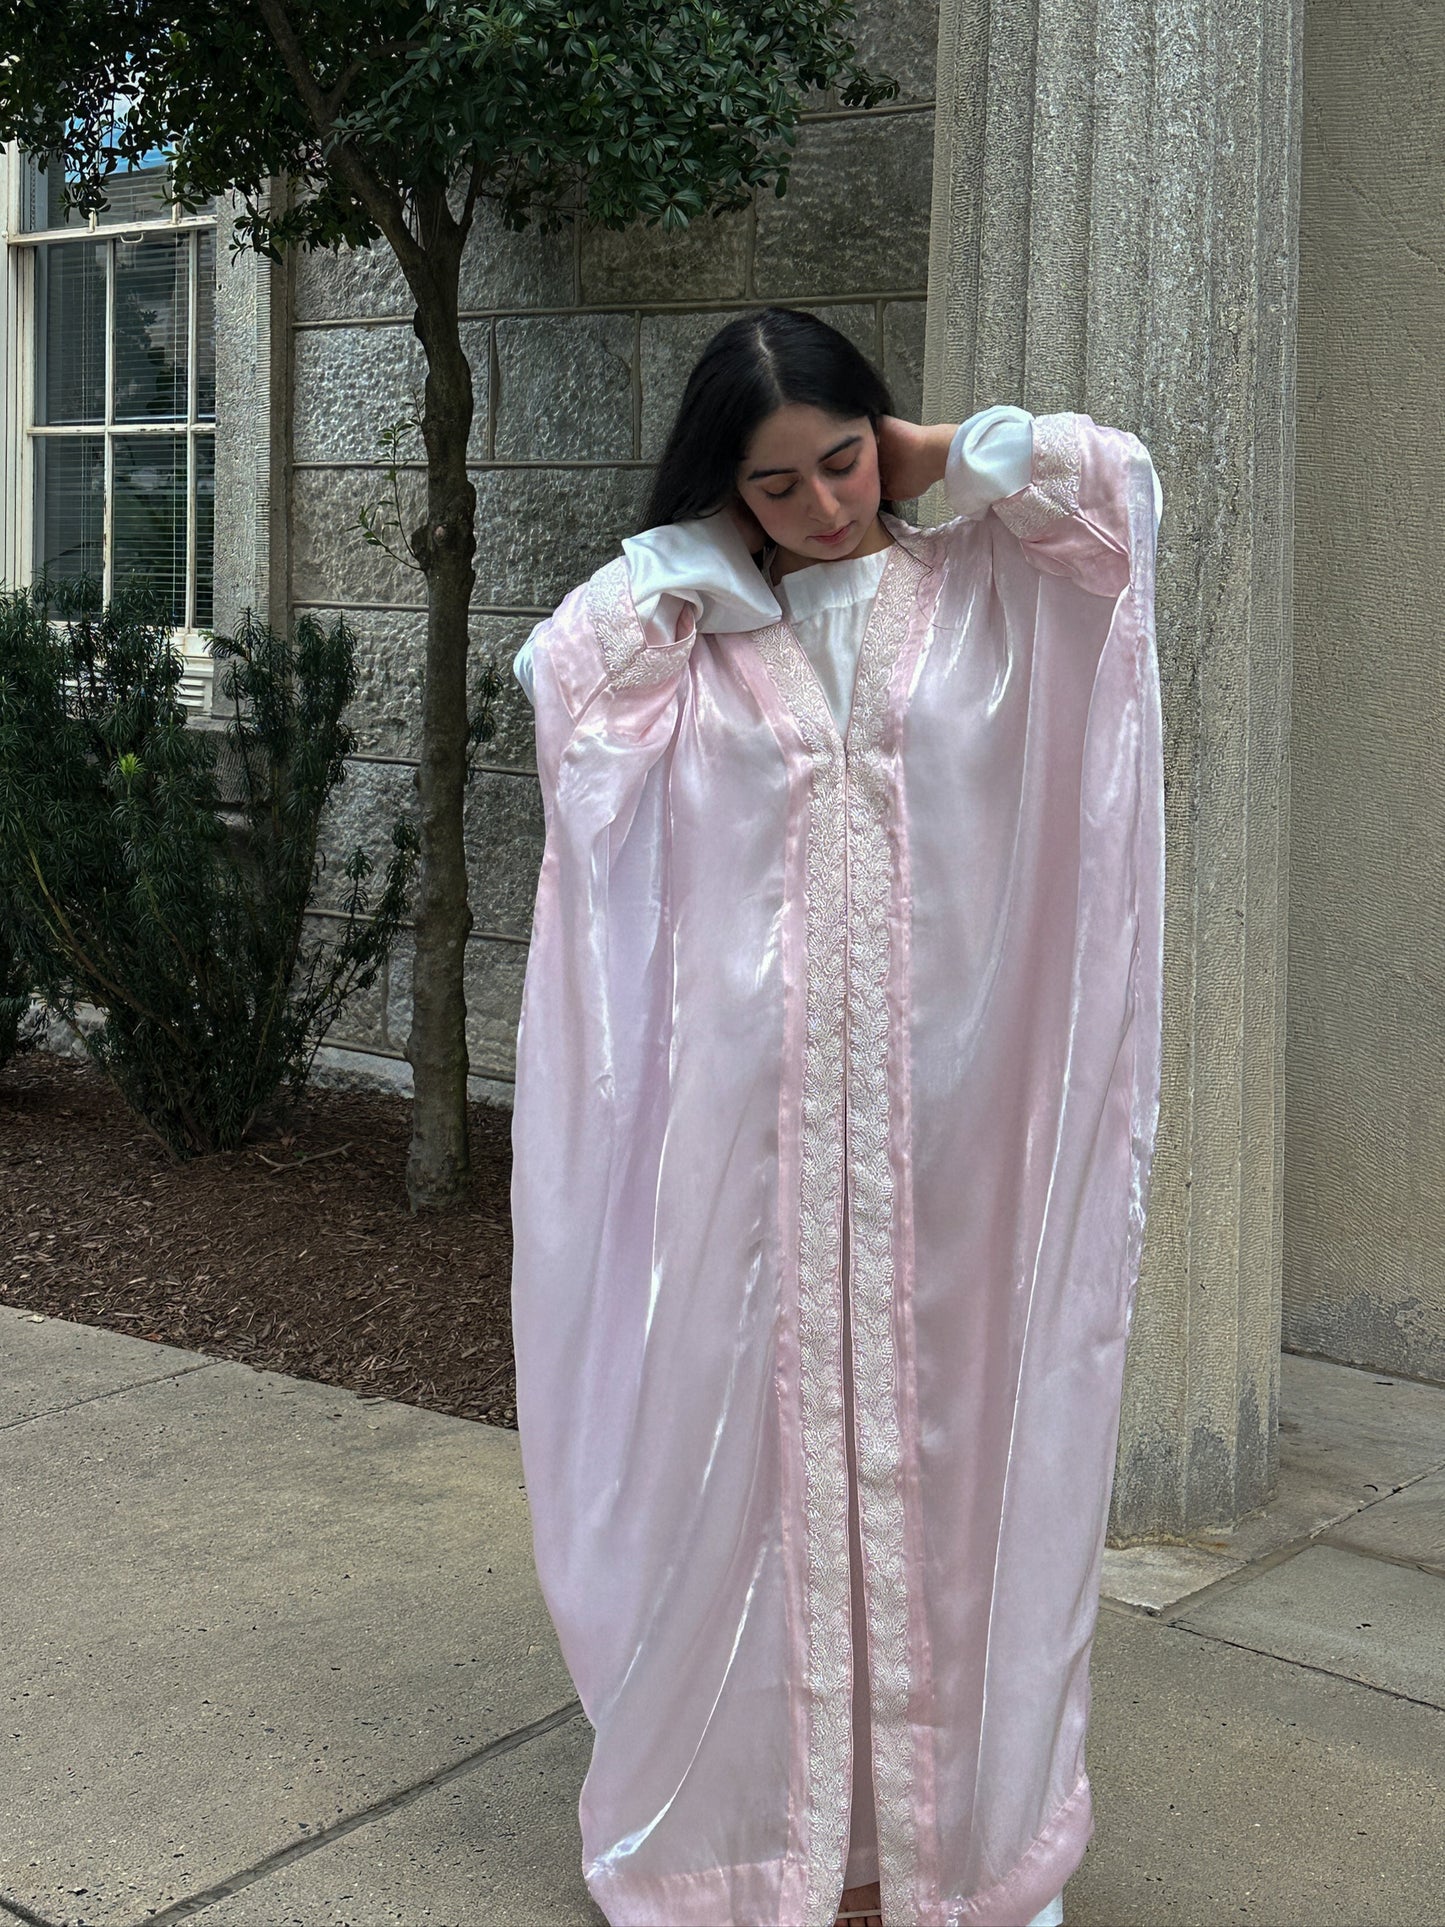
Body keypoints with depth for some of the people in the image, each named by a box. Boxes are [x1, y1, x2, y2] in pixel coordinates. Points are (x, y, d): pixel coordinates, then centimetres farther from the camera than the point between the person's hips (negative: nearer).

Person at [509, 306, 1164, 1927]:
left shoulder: (979, 590, 4)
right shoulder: (696, 627, 6)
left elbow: (1115, 478, -11)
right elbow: (561, 666, -12)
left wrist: (943, 458, 1)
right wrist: (707, 552, -2)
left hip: (942, 1096, 0)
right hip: (755, 1104, 0)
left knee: (938, 1437, 7)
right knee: (755, 1440, 5)